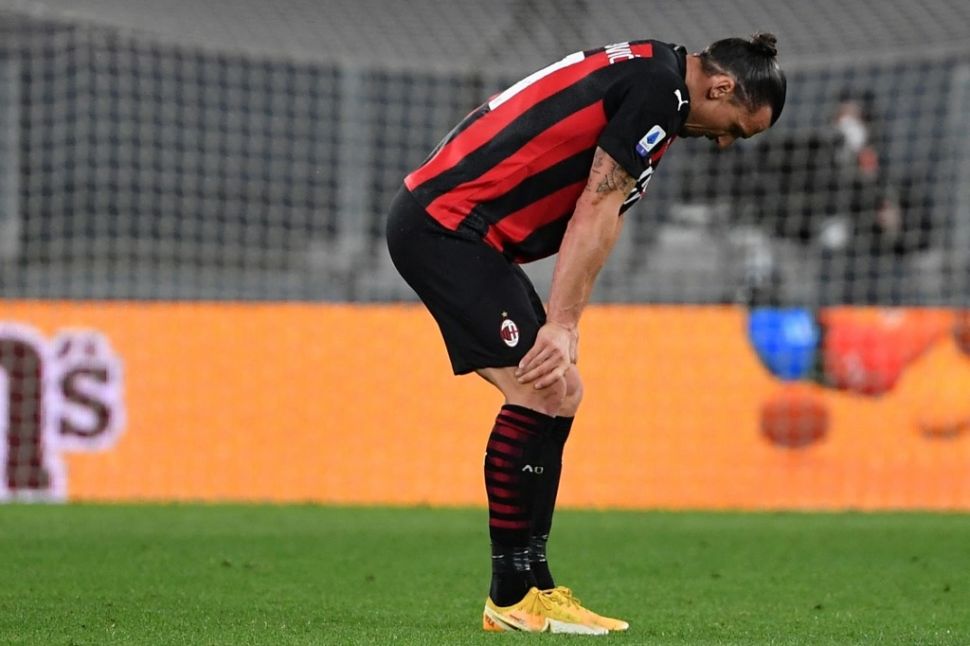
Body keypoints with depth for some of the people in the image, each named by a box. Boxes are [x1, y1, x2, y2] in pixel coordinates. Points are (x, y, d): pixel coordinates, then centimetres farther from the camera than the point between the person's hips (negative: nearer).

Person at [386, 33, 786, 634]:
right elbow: (597, 212, -17)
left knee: (561, 393, 10)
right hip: (446, 222, -11)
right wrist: (562, 325, -18)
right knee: (538, 393, -14)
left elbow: (594, 216, 15)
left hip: (443, 221, 11)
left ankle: (532, 585, 10)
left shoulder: (644, 71, 18)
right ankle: (512, 597, -10)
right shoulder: (659, 88, -13)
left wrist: (561, 325, 7)